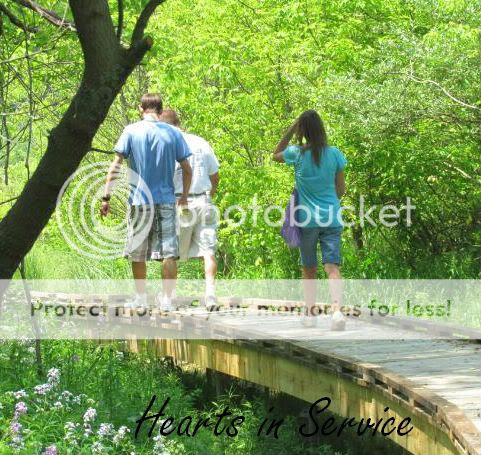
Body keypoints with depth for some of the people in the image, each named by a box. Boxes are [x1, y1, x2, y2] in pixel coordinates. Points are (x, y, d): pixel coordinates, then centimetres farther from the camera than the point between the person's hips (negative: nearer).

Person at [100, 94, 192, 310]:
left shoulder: (131, 131, -1)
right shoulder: (173, 133, 3)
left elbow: (115, 166, -6)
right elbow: (187, 170, 5)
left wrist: (106, 197, -4)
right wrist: (184, 196, 20)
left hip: (139, 201, 0)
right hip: (166, 201, 0)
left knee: (137, 252, 12)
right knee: (169, 252, 0)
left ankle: (141, 297, 20)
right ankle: (166, 299, -6)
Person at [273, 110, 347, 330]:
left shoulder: (297, 153, -6)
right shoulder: (334, 154, -2)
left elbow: (276, 155, 17)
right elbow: (341, 188, 7)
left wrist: (290, 131, 10)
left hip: (307, 219, -1)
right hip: (332, 218, 1)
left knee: (309, 269, 14)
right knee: (332, 266, -6)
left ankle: (310, 313, 20)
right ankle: (337, 310, -24)